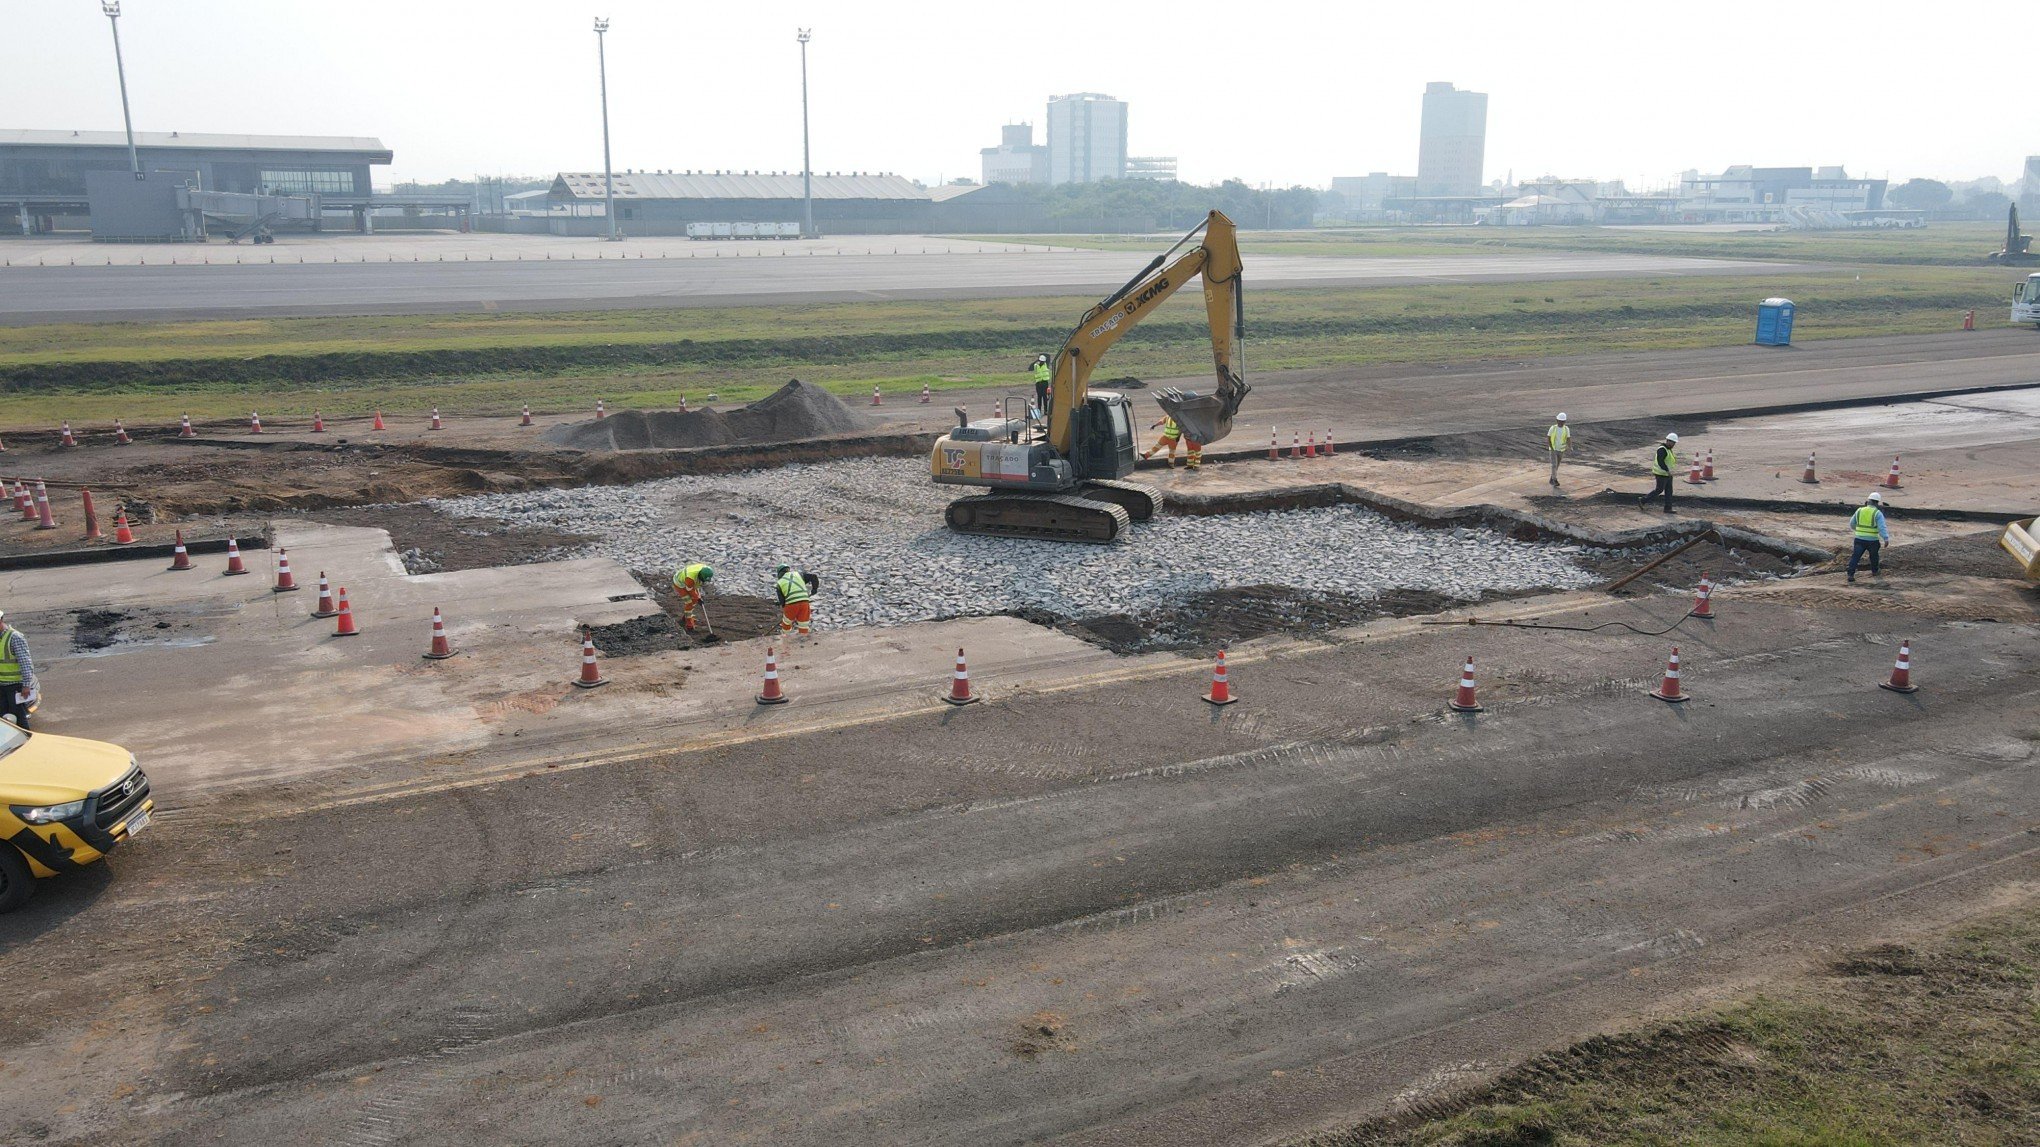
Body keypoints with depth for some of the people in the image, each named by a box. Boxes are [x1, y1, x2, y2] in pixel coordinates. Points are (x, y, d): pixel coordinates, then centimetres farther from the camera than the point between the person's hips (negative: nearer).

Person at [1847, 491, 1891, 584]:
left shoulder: (1859, 511, 4)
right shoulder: (1878, 513, -7)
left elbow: (1852, 524, 17)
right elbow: (1882, 527, -18)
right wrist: (1886, 539, -21)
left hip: (1859, 539, 2)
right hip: (1873, 540, -1)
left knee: (1855, 557, -3)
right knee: (1874, 556, 23)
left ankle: (1850, 576, -14)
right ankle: (1874, 572, 41)